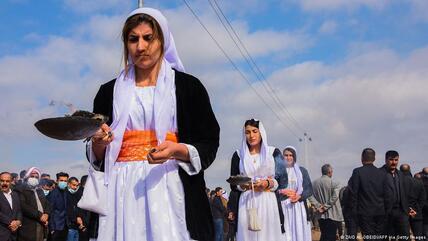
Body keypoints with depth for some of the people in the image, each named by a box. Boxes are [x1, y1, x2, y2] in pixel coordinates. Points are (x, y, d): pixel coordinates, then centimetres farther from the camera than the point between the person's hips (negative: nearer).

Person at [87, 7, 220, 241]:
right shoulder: (109, 91, 13)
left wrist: (177, 150, -17)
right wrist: (99, 144, -7)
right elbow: (96, 157, 15)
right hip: (122, 192, 2)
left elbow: (209, 146, 1)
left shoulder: (188, 86, 4)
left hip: (168, 188, -2)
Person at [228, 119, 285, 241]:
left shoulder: (274, 152, 9)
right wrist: (242, 185, -12)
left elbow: (283, 180, 5)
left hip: (268, 203, -1)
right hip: (246, 204, 1)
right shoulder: (238, 155, 12)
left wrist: (268, 184, -13)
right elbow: (233, 185, 9)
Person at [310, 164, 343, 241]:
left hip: (321, 215, 5)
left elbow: (310, 196, -4)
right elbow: (334, 197, -20)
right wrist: (326, 206, -12)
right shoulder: (333, 183, -10)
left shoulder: (314, 183, 3)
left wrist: (318, 206, -4)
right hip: (332, 215, -5)